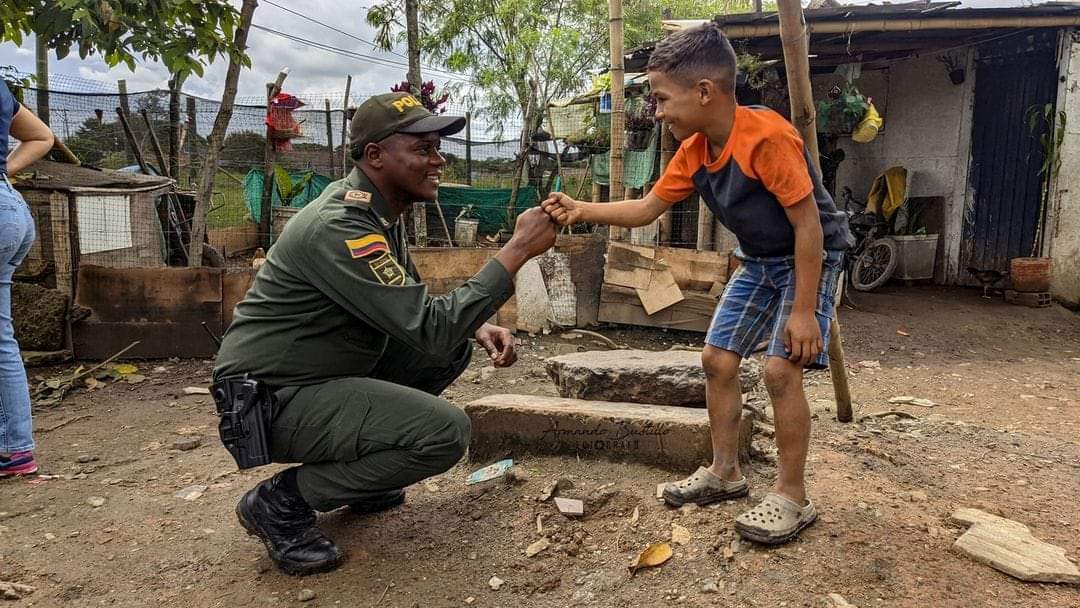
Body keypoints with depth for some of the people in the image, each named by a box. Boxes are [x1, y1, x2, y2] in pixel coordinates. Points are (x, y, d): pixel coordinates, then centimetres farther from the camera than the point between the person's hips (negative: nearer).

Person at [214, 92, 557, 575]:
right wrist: (517, 250, -26)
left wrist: (477, 326, -5)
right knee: (445, 431, -23)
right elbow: (432, 330, -30)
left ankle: (358, 467, 14)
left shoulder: (378, 211, 4)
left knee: (455, 349, 8)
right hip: (271, 399, -9)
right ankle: (283, 501, -6)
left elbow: (414, 305, 14)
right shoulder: (339, 226, -26)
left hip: (328, 372, 10)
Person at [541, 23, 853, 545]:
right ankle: (724, 472, 20)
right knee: (717, 359, 5)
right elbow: (646, 209, 3)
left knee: (780, 368, -17)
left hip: (811, 257, -8)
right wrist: (581, 211, -10)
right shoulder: (693, 152, -6)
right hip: (758, 261, 8)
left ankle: (792, 497, -1)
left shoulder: (766, 136, -30)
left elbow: (808, 225, -27)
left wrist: (803, 311, -25)